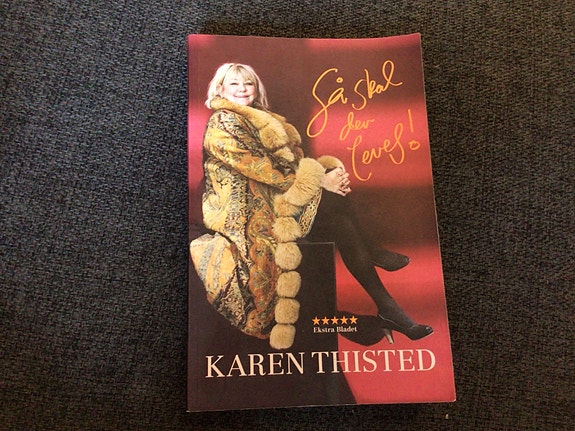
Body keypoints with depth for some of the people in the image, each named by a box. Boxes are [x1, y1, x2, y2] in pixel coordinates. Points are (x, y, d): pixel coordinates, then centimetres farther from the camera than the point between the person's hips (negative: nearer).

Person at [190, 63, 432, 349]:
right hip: (244, 215, -7)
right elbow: (266, 170, -17)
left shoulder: (264, 120, 21)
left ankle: (385, 308, -16)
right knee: (333, 202, -25)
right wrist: (320, 179, -18)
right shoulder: (221, 123, -6)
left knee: (342, 223, -17)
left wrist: (327, 174, -10)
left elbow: (291, 163, 10)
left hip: (272, 201, 7)